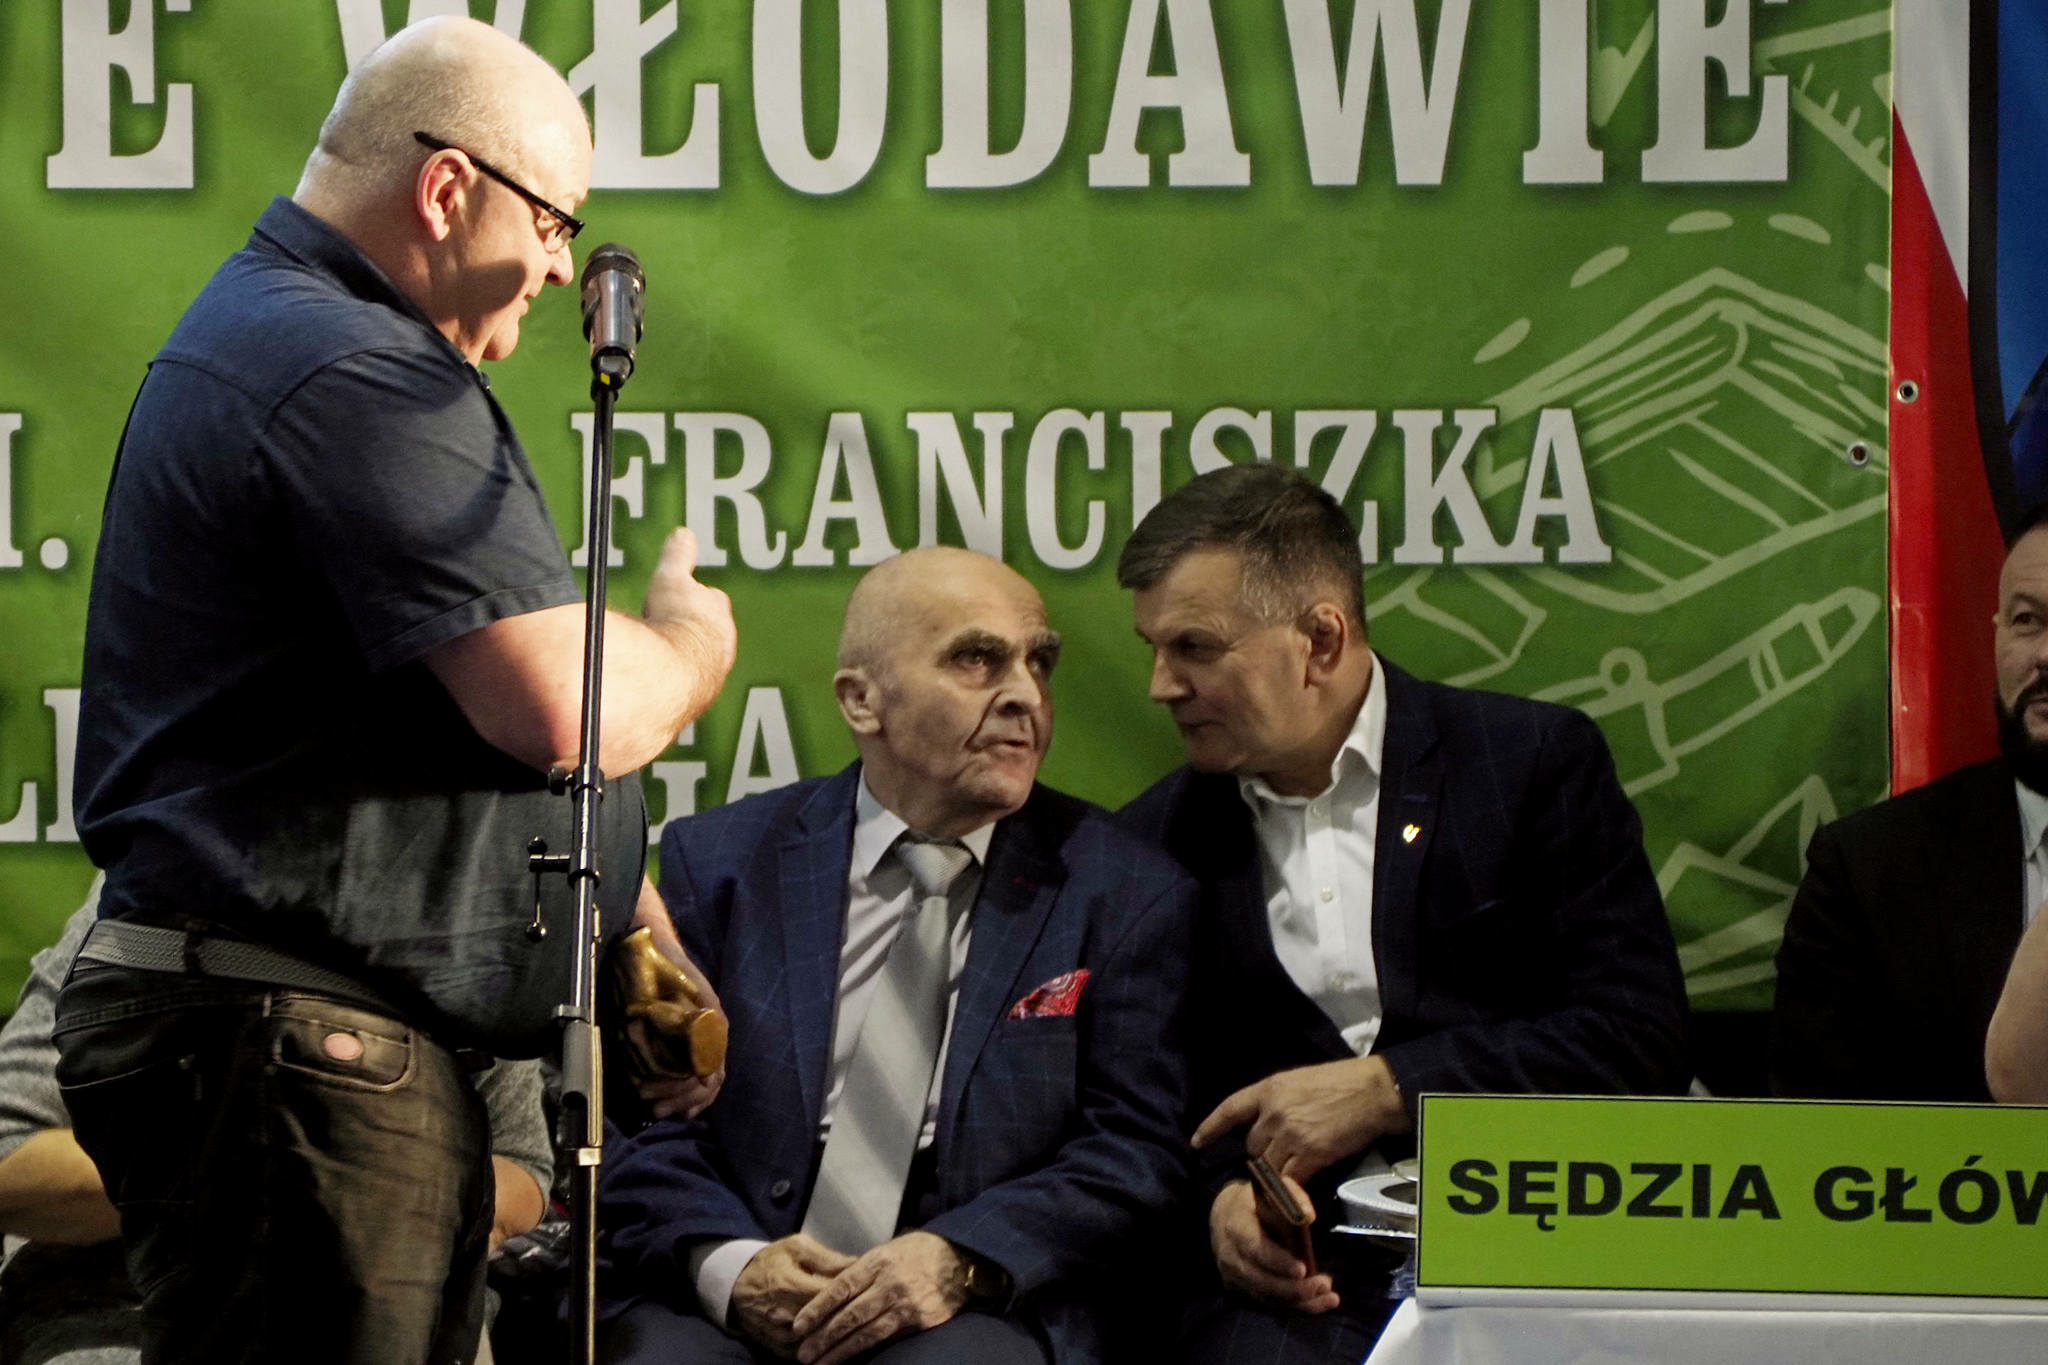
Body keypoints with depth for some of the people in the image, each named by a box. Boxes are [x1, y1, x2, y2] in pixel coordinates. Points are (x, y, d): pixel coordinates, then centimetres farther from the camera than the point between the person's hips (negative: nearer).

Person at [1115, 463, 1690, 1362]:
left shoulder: (1537, 762, 5)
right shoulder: (1159, 839, 16)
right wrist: (1218, 1195, -5)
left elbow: (1640, 1035, -3)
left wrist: (1386, 1087, -8)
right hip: (1293, 1269, 2)